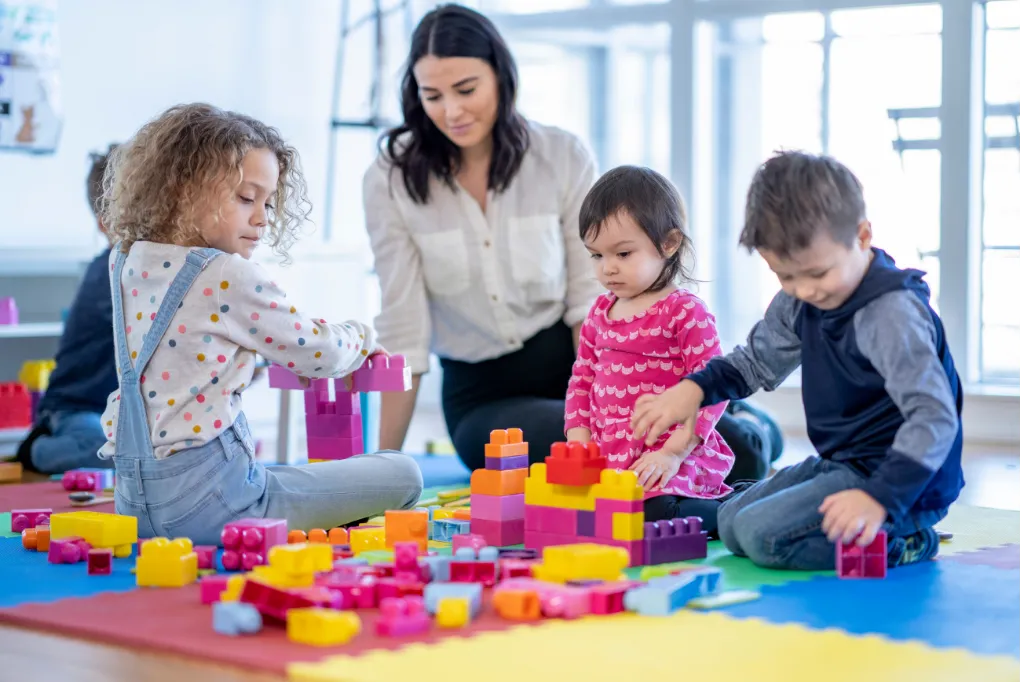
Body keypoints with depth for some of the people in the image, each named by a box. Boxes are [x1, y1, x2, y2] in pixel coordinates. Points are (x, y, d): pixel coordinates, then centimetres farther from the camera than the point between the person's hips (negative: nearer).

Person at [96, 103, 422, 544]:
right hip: (204, 502, -9)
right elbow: (319, 354, -5)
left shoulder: (127, 261, 6)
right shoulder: (227, 277, -17)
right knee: (402, 475, -5)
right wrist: (361, 336, 15)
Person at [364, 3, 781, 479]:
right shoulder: (392, 181, -6)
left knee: (735, 454, -20)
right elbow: (403, 331, -6)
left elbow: (590, 300, -4)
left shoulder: (563, 158, -4)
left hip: (575, 365, 1)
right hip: (482, 396, 0)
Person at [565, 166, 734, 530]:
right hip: (606, 454, 8)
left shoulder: (685, 311, -8)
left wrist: (673, 451, -19)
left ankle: (727, 509, 1)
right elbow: (582, 380, 19)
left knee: (651, 512, -33)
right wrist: (579, 442, 4)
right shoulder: (600, 312, 14)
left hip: (662, 458, -8)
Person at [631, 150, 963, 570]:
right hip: (841, 464, 10)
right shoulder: (798, 301, 3)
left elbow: (934, 417, -32)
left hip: (895, 480, -10)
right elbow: (757, 361, 22)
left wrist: (880, 497, -43)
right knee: (730, 523, 13)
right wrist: (693, 388, 4)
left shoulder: (894, 313, -25)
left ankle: (900, 546, -8)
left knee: (764, 534, -22)